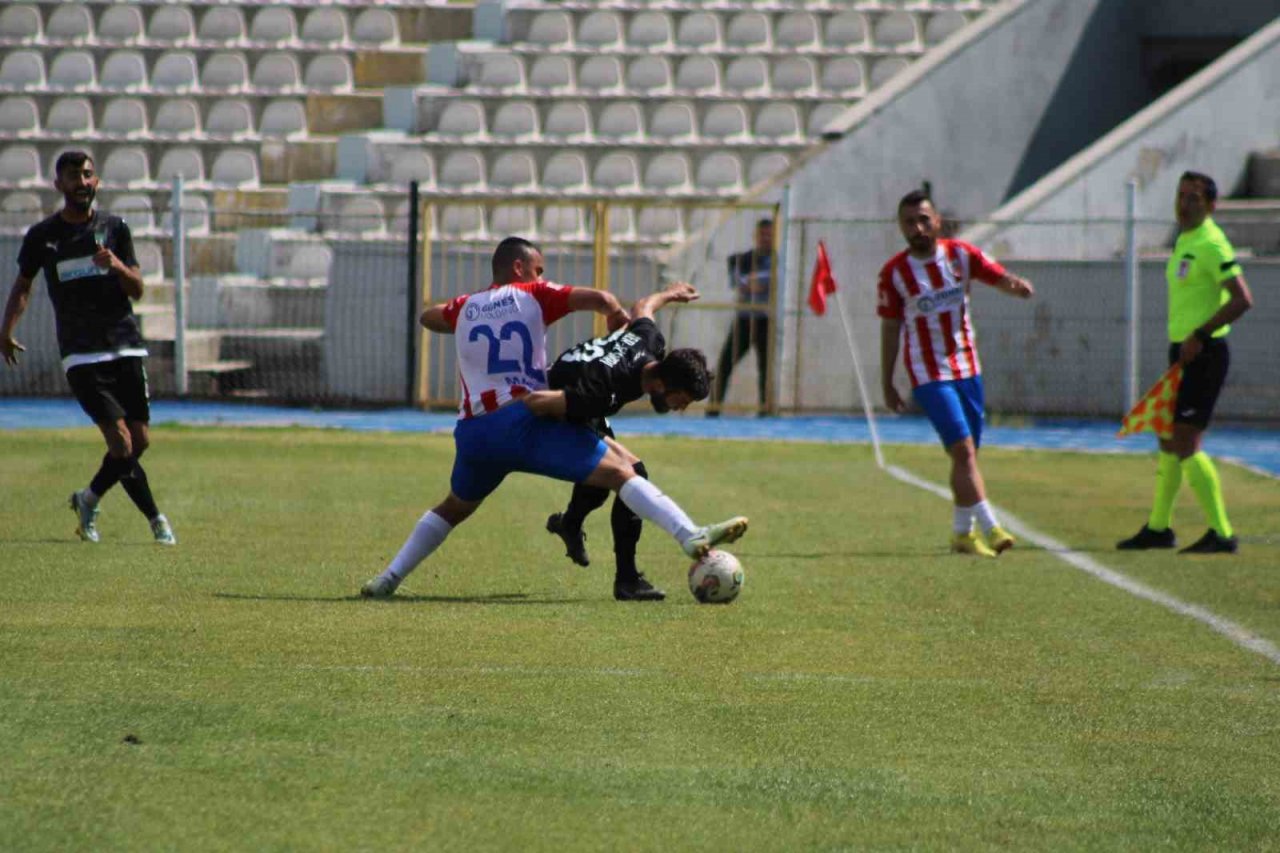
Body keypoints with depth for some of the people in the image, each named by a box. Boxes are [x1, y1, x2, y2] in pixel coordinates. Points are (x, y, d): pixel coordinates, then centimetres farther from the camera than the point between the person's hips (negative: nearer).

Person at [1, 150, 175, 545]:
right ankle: (155, 519, -3)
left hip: (126, 349, 3)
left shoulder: (115, 228, 8)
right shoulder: (41, 236, 5)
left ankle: (89, 499, 23)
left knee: (140, 441, 1)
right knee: (121, 441, -14)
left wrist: (117, 265, -17)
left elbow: (137, 289, 3)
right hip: (81, 356, -3)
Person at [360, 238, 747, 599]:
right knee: (620, 470, -9)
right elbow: (600, 300, -4)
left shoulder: (465, 308, 20)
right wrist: (618, 317, 17)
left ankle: (388, 578, 29)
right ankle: (692, 537, -26)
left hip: (473, 431, 5)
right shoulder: (531, 296, 6)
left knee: (454, 508, 32)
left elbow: (427, 317, 43)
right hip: (524, 420, -5)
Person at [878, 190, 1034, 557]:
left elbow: (999, 278, -4)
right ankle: (991, 527, -19)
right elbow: (890, 328, 1)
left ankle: (963, 531, 22)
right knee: (963, 448, -16)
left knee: (967, 453, 10)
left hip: (967, 366, 4)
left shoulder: (961, 255, 0)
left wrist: (1017, 285, -29)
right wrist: (887, 384, 4)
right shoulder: (894, 273, -6)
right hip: (928, 374, -4)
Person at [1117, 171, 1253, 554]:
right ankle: (1158, 527, 29)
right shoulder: (1183, 242, 15)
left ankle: (1221, 534, -10)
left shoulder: (1211, 245, -15)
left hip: (1204, 353, -10)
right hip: (1183, 352, 10)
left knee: (1186, 445, -12)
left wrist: (1199, 336, -23)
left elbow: (1242, 299, -23)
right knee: (1168, 441, 17)